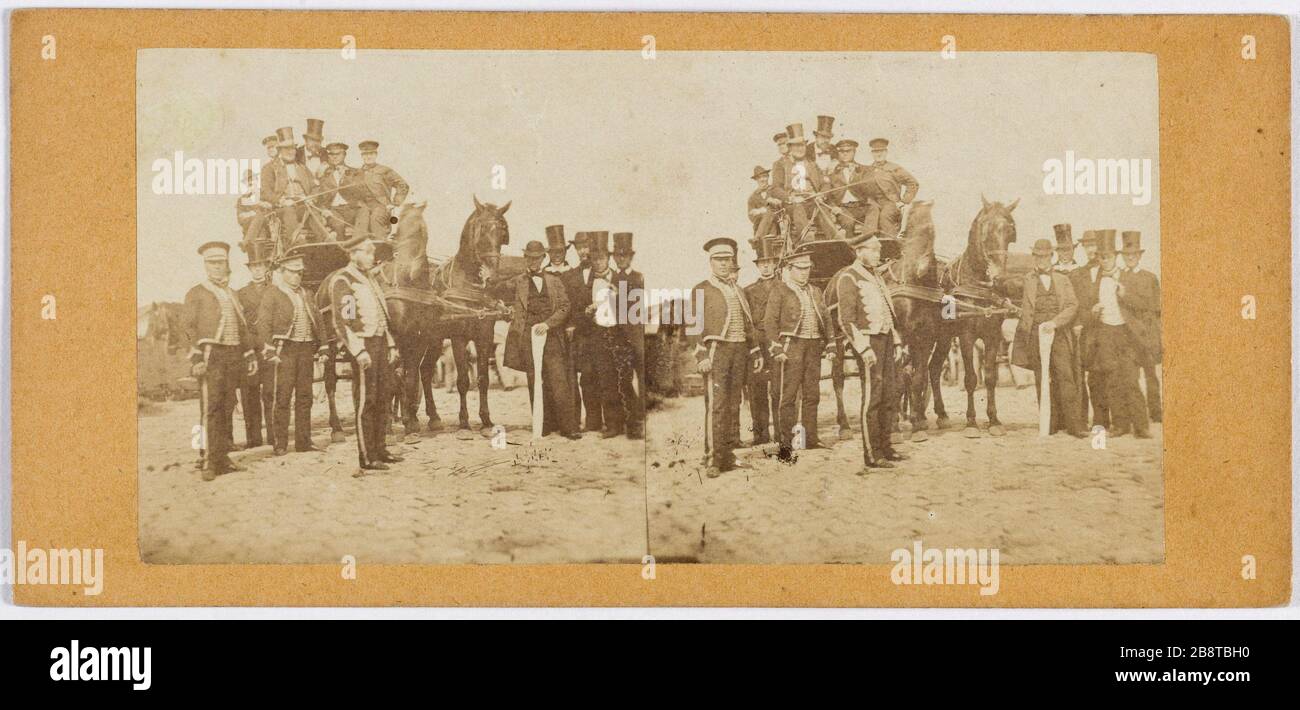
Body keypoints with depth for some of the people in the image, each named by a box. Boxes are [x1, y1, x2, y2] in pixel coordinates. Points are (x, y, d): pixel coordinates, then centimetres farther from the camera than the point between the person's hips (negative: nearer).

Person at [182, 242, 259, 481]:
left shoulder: (232, 295, 21)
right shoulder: (196, 294, 2)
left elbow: (242, 328, 24)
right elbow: (188, 326, -5)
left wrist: (250, 355, 16)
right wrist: (196, 356, -16)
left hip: (233, 356, 6)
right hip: (211, 355, -6)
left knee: (227, 409, 8)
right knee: (211, 408, -12)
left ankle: (223, 458, 15)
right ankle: (210, 463, -14)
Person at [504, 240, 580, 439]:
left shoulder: (554, 281, 13)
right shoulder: (517, 282, 12)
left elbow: (564, 307, 4)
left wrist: (547, 323, -9)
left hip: (552, 336, 0)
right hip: (527, 337, 0)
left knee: (559, 383, -7)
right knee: (536, 384, -1)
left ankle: (568, 427, -7)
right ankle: (544, 426, 3)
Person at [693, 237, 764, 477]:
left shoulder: (737, 291, 19)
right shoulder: (702, 290, 0)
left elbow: (748, 323, 23)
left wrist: (756, 352, 18)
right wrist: (701, 355, -15)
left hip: (739, 352, 6)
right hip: (716, 350, -6)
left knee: (733, 405, 7)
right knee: (716, 404, -12)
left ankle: (728, 454, 13)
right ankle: (712, 460, -14)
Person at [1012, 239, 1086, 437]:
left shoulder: (1063, 280, 13)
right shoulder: (1026, 282, 12)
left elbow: (1072, 305, 1)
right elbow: (1025, 312, 12)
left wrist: (1055, 322, -14)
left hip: (1059, 334, 0)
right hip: (1036, 335, 0)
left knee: (1065, 378, -8)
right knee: (1043, 382, -1)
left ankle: (1073, 425, -9)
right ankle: (1051, 424, 2)